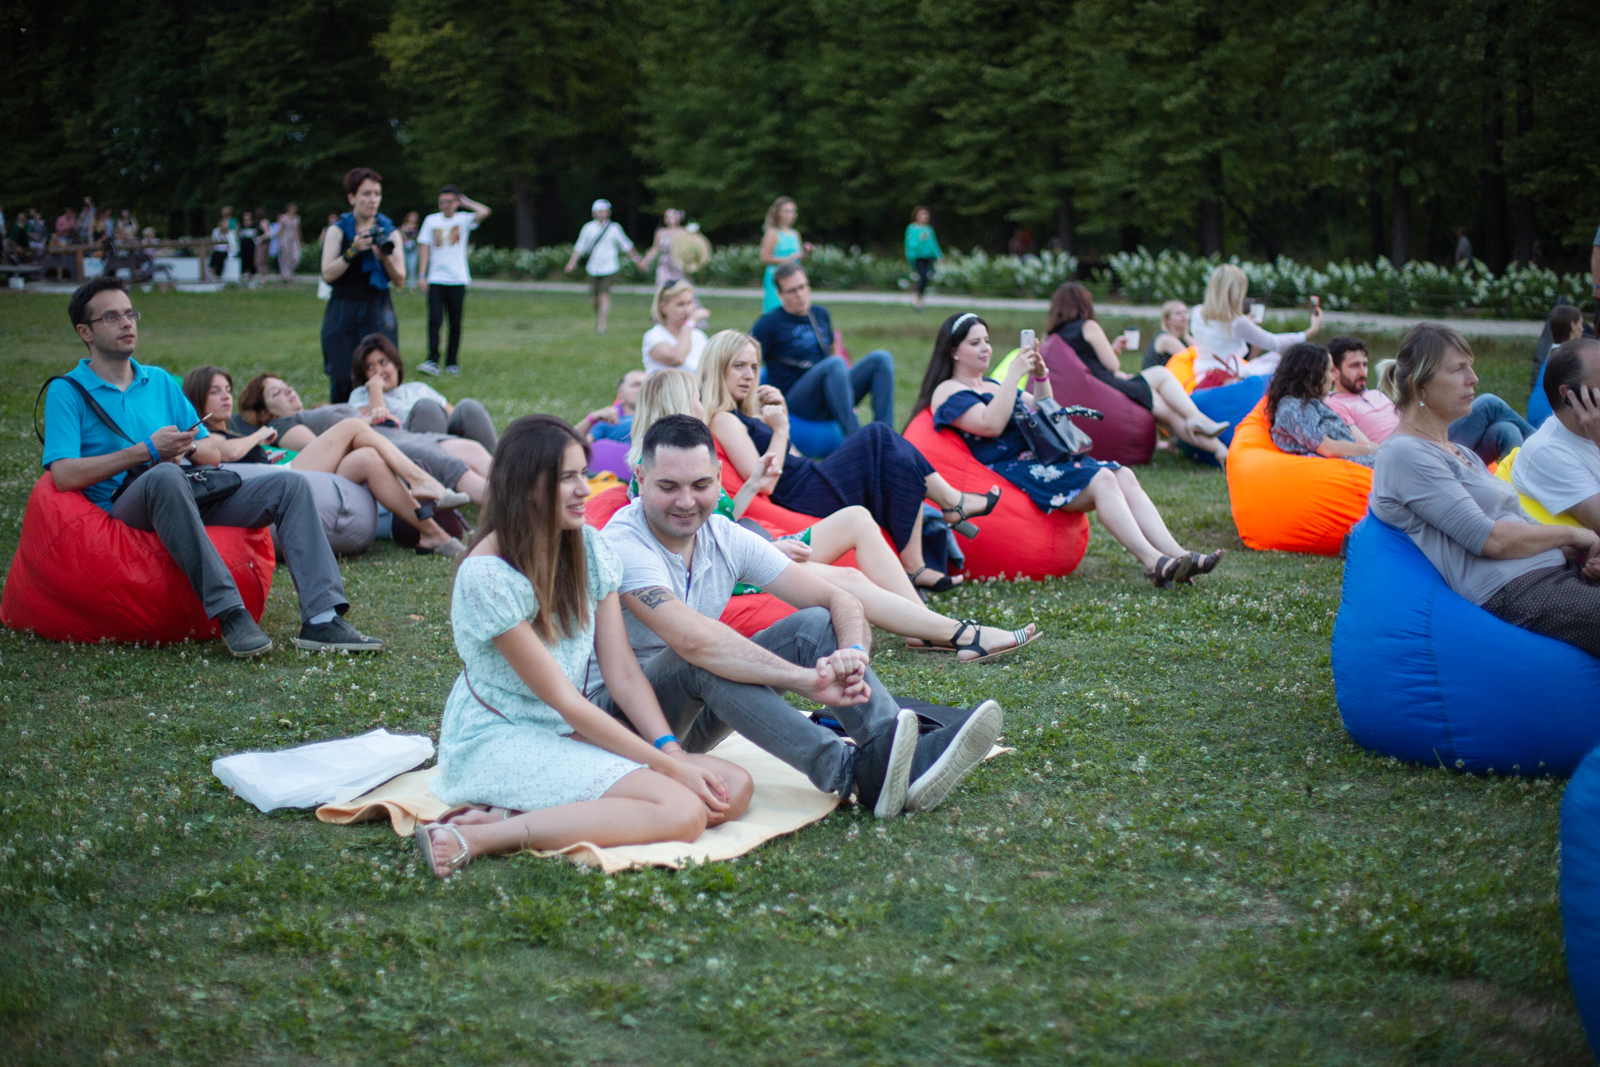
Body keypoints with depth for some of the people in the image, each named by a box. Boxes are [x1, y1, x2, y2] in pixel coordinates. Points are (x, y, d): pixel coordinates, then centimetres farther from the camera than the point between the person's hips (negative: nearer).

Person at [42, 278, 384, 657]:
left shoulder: (161, 381, 23)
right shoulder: (67, 392, 4)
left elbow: (211, 451, 22)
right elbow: (65, 475, -11)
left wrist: (186, 447, -3)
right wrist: (147, 450, -12)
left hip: (188, 498, 6)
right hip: (122, 508, -6)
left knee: (291, 487, -11)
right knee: (165, 477, -40)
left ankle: (322, 619, -25)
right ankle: (229, 612, -42)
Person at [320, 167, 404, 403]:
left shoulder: (388, 231, 9)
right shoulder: (337, 230, 5)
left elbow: (400, 280, 4)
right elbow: (327, 274, -6)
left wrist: (385, 257, -15)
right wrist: (353, 251, -17)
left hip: (378, 312, 1)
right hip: (343, 312, -1)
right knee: (341, 379, -6)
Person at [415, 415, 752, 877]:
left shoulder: (589, 548, 4)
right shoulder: (487, 575, -17)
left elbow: (623, 673, 2)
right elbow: (563, 700, -17)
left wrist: (673, 751, -14)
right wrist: (669, 767, -18)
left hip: (572, 734, 8)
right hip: (500, 740, -8)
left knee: (734, 787, -11)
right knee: (683, 811, -26)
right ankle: (477, 838, -26)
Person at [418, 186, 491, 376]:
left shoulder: (464, 219, 4)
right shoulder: (431, 221, 9)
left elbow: (484, 212, -14)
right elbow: (424, 248, 8)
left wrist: (466, 202, 1)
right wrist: (422, 275, 0)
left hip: (458, 280, 0)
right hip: (436, 280, 0)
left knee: (455, 324, 2)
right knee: (434, 319, -13)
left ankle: (452, 363, 11)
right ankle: (433, 361, -17)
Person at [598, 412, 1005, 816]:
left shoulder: (724, 537, -1)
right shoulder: (624, 545, -23)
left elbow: (837, 599, -4)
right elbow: (693, 639, -39)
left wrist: (854, 652, -28)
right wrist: (807, 680, -41)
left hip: (694, 715, 7)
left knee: (815, 625, -11)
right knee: (700, 661, -37)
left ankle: (909, 755, -35)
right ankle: (853, 773, -51)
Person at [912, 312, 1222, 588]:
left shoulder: (992, 385, 28)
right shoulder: (948, 392, 0)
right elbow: (991, 424, -17)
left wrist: (1041, 377, 12)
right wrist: (1014, 374, -16)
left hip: (1041, 459, 9)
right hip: (1010, 471, -9)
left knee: (1124, 476, -12)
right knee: (1101, 480, -27)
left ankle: (1176, 554, -25)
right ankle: (1153, 562, -36)